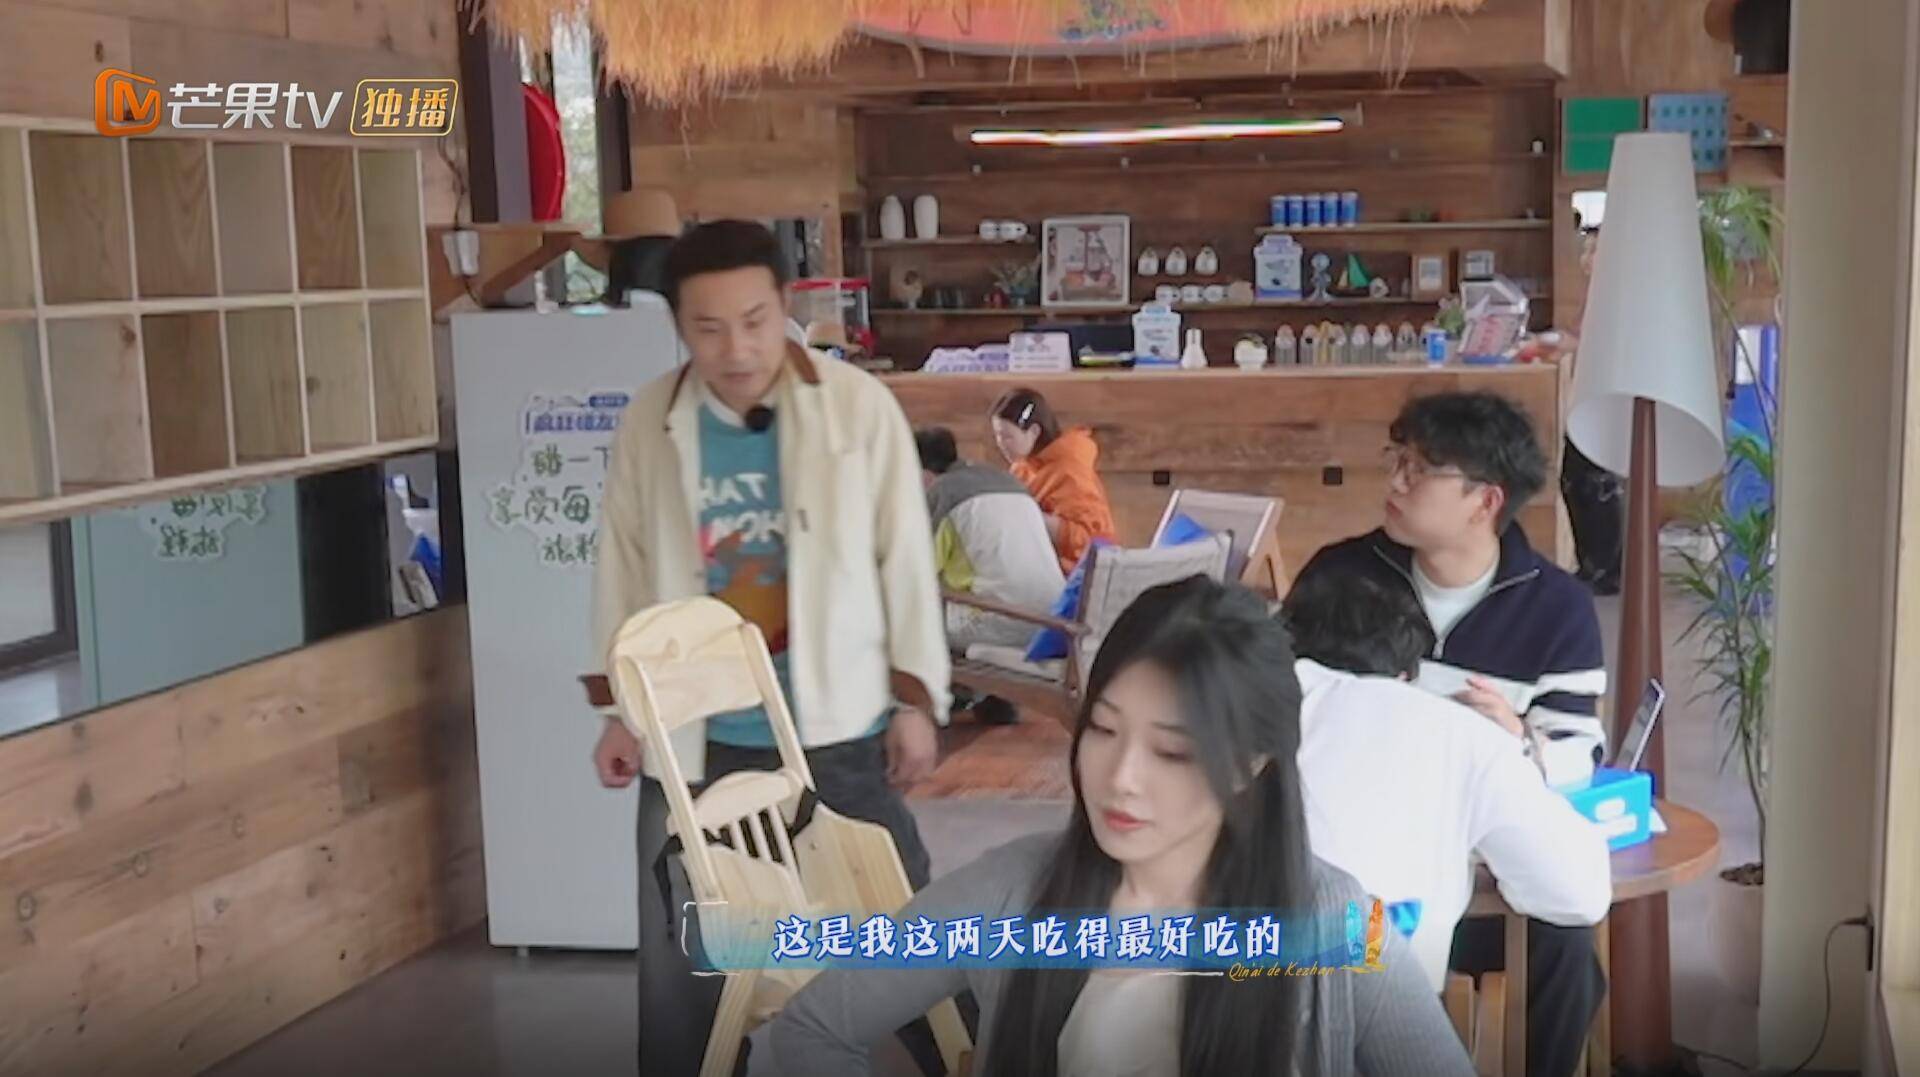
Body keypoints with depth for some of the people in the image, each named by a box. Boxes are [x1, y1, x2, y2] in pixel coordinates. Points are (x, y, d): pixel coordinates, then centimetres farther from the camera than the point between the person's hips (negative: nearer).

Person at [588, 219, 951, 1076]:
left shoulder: (861, 408, -8)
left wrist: (915, 698, -2)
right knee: (680, 959, 12)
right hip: (696, 740, 2)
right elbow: (624, 570, 7)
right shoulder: (648, 423, -2)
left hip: (839, 730, -2)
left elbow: (904, 560, -3)